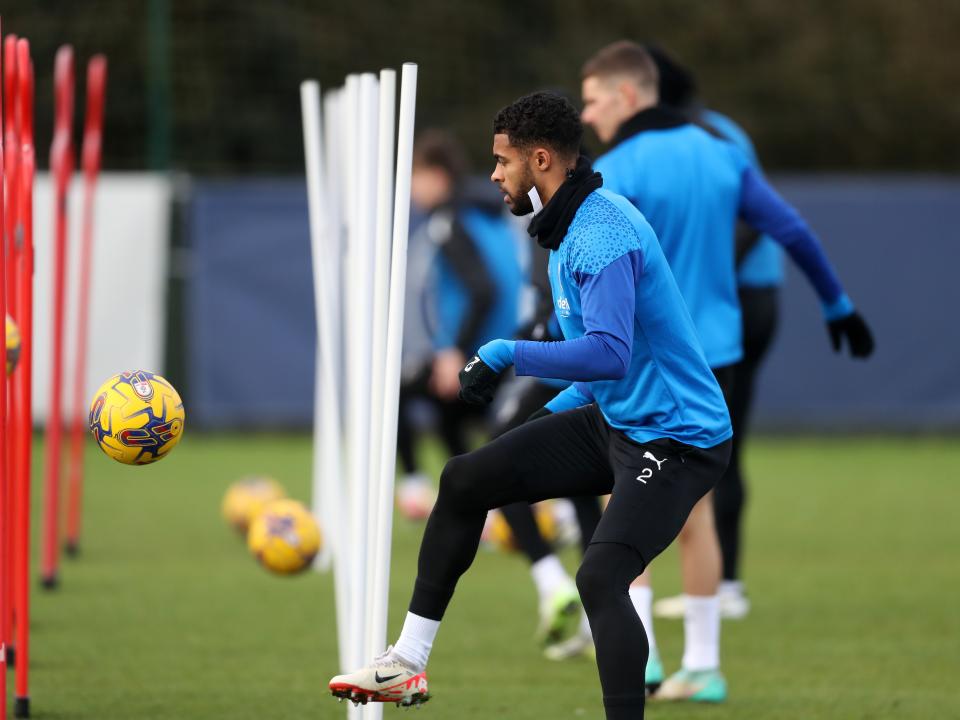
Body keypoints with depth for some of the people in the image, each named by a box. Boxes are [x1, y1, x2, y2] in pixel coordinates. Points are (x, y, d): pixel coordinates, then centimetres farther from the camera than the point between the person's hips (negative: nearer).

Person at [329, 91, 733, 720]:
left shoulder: (603, 234, -23)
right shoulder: (572, 227, 9)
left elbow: (609, 353, -36)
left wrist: (507, 355, -29)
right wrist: (556, 411, 19)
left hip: (676, 439, -11)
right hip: (613, 421, 11)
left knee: (601, 578, -28)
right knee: (464, 480, 11)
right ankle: (409, 663, 18)